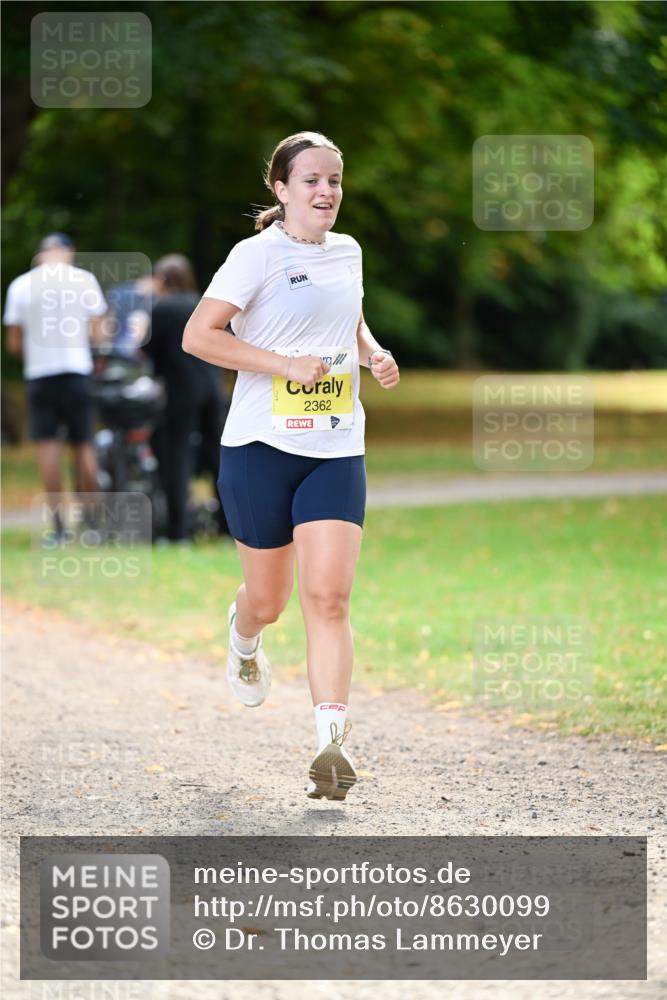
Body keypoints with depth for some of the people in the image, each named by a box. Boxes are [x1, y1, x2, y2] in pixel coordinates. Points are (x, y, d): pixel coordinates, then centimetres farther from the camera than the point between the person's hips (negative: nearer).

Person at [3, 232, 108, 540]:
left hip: (39, 374, 0)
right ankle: (90, 518, 10)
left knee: (48, 448, -2)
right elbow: (98, 334, -1)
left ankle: (58, 524, -7)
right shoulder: (84, 280, 0)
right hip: (77, 371, 0)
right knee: (83, 446, 8)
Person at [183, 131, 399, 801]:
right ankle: (243, 636, 47)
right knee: (268, 599, 9)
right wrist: (285, 363, -18)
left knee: (328, 597, -11)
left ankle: (332, 741, -15)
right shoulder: (258, 254, -7)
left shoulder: (348, 252, 12)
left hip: (336, 450, 3)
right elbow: (198, 335, -13)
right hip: (261, 445, -3)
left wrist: (373, 355, 9)